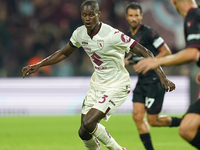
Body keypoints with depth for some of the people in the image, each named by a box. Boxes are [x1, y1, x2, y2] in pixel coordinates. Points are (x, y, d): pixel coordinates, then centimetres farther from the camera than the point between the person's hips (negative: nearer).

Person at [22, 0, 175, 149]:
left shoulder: (112, 35, -24)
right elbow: (64, 53, 16)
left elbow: (145, 53, -20)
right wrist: (38, 66, 9)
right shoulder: (80, 33, -4)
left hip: (117, 86, -7)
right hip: (97, 85, 7)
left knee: (88, 123, -22)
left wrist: (163, 78, -26)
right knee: (84, 132, 2)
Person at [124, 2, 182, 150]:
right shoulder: (128, 36, 11)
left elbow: (166, 52, -13)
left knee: (153, 120, -6)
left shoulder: (148, 33, -13)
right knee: (138, 116, -3)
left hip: (154, 80, -8)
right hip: (142, 80, 8)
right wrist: (127, 61, 6)